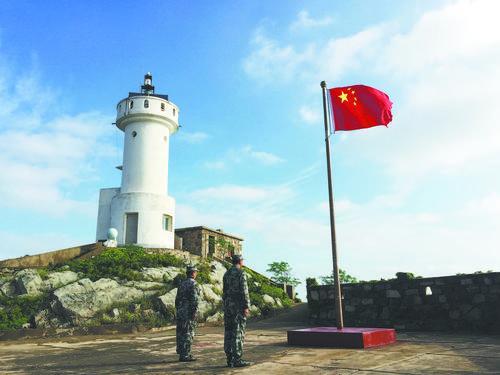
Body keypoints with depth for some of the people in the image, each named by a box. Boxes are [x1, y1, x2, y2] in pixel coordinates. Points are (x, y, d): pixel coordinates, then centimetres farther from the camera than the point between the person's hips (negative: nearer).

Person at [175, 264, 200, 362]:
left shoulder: (182, 284, 14)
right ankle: (185, 355, -3)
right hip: (188, 313, -8)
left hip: (180, 312, 8)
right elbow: (194, 300, -18)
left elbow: (177, 299, 17)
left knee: (181, 333, 11)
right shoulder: (193, 284, -11)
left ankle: (181, 353, 18)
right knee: (188, 334, -4)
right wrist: (194, 313, -16)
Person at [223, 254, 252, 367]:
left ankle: (229, 359, 11)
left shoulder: (226, 274, 13)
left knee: (229, 332, 8)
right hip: (238, 306, -7)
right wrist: (246, 307, -16)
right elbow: (244, 291, -16)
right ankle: (237, 359, -5)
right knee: (238, 332, -5)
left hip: (228, 306, 8)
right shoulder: (241, 273, -10)